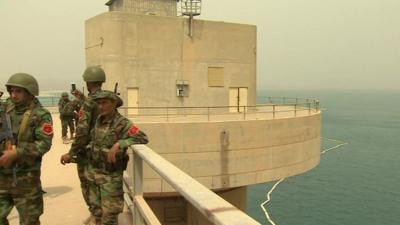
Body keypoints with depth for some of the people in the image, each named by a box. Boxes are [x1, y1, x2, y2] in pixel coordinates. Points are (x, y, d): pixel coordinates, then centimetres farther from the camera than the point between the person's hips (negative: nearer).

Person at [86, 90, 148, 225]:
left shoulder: (122, 124, -19)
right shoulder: (99, 120, 2)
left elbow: (143, 138, -31)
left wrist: (119, 144, -39)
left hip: (110, 176, -6)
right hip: (93, 172, 7)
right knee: (98, 212, 18)